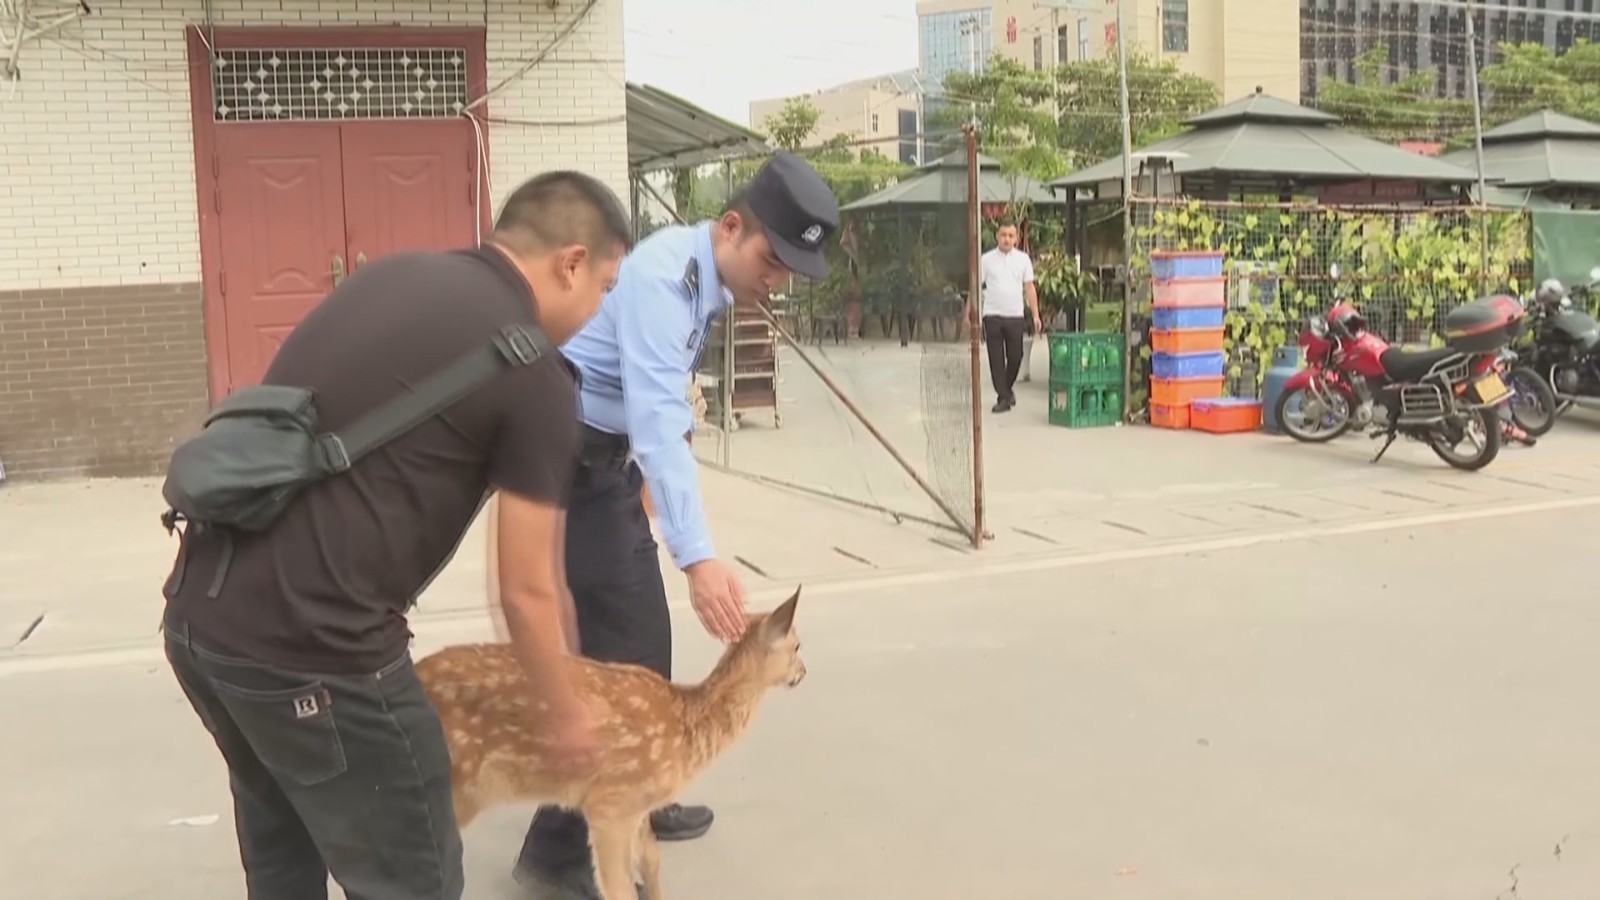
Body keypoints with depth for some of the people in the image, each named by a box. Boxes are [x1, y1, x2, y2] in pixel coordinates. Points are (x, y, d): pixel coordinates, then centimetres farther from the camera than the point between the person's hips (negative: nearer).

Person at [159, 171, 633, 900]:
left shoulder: (393, 275, 13)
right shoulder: (535, 377, -8)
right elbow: (525, 591, -3)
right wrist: (563, 713, 14)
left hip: (196, 615, 8)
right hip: (310, 648, -8)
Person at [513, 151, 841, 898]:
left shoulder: (708, 280, 4)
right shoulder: (664, 276, -26)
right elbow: (656, 416, -38)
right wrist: (698, 556, -46)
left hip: (607, 460, 9)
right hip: (567, 460, -9)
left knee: (644, 635, 14)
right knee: (615, 646, -10)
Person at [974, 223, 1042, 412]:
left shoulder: (1023, 259, 7)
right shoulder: (986, 260, 3)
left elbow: (1029, 288, 8)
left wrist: (1035, 315, 2)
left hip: (1015, 315, 1)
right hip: (992, 316, -1)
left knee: (1015, 357, 4)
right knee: (996, 359, -2)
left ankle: (1007, 388, 28)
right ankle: (1003, 397, 4)